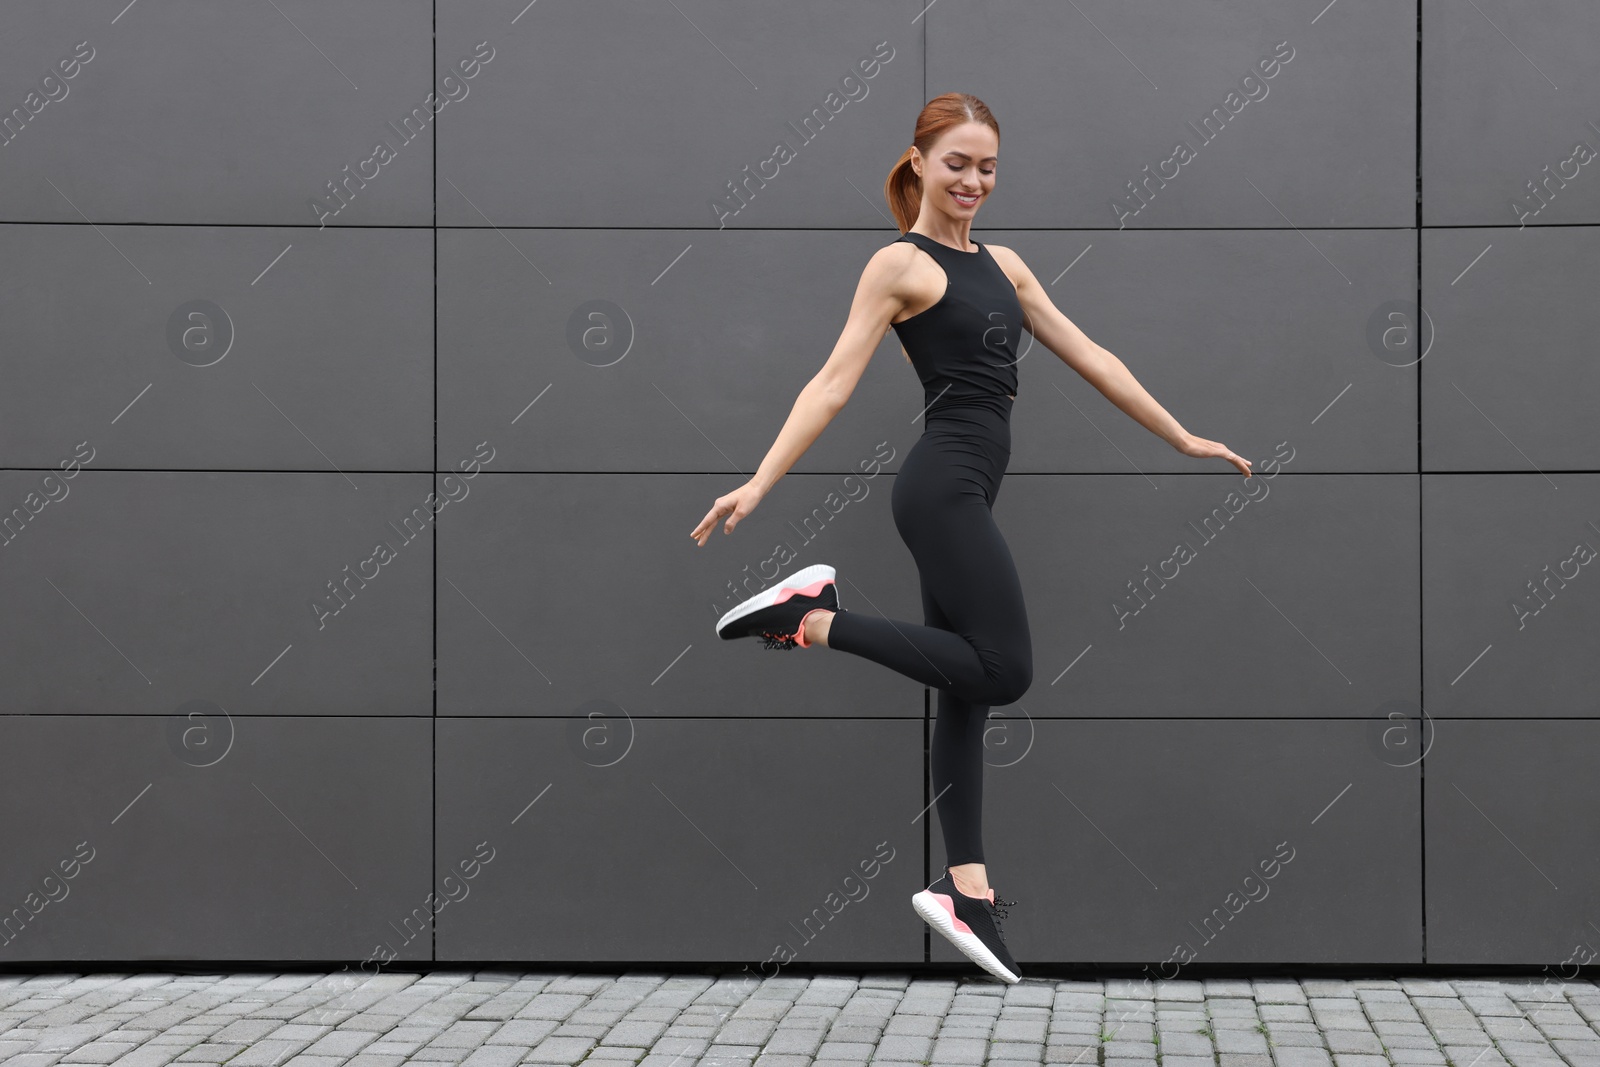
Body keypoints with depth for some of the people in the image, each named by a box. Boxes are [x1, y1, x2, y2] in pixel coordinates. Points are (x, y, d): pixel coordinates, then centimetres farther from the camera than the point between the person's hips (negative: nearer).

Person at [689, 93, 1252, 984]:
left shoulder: (1003, 264, 17)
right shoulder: (900, 266, -5)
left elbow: (1090, 358, 19)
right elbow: (834, 383, -11)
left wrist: (1182, 438, 19)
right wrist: (757, 486, -20)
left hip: (967, 491, 8)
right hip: (944, 484, -8)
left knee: (970, 690, 7)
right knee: (1002, 669, -13)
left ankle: (965, 887, 11)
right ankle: (814, 617, -7)